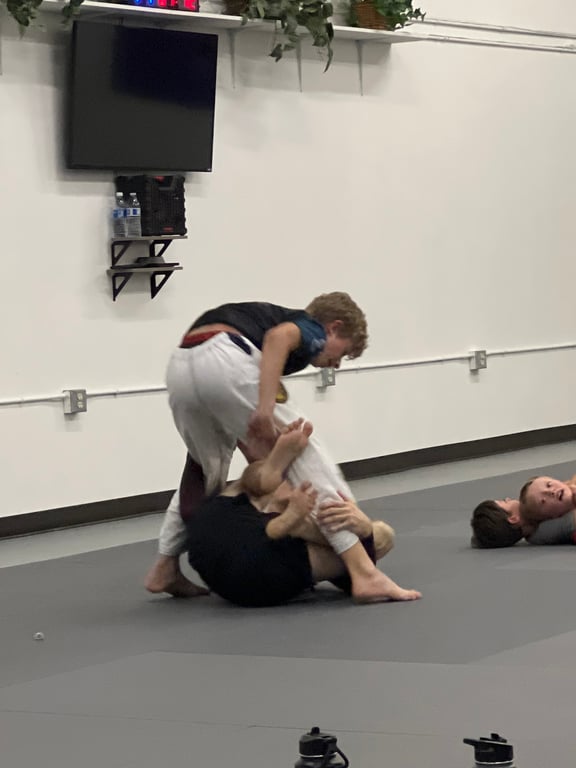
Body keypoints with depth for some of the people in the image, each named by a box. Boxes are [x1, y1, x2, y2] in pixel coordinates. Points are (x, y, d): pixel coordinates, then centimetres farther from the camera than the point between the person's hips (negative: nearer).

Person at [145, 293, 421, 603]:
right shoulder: (311, 329, 18)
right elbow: (278, 337, -10)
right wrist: (266, 408, -16)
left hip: (180, 369, 8)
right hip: (223, 362, -8)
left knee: (206, 472, 33)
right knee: (307, 458, -1)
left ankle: (165, 569, 38)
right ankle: (365, 576, -6)